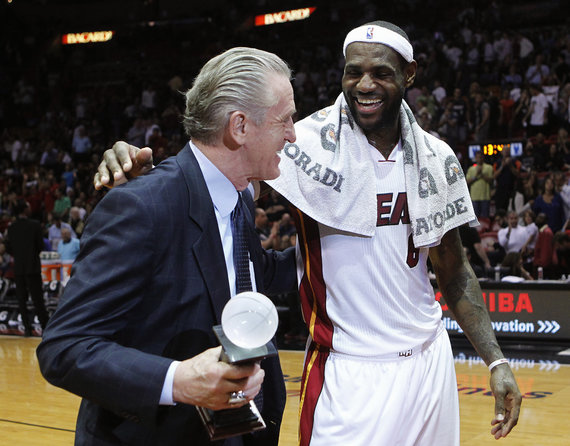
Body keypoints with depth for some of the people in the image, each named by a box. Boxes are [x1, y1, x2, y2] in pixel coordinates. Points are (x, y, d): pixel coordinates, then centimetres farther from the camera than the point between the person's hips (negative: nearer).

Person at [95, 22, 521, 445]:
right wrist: (144, 169, -42)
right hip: (350, 374, -4)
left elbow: (454, 269, 10)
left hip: (430, 362, 5)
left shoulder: (437, 159, 2)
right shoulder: (310, 144, -11)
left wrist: (496, 361, 6)